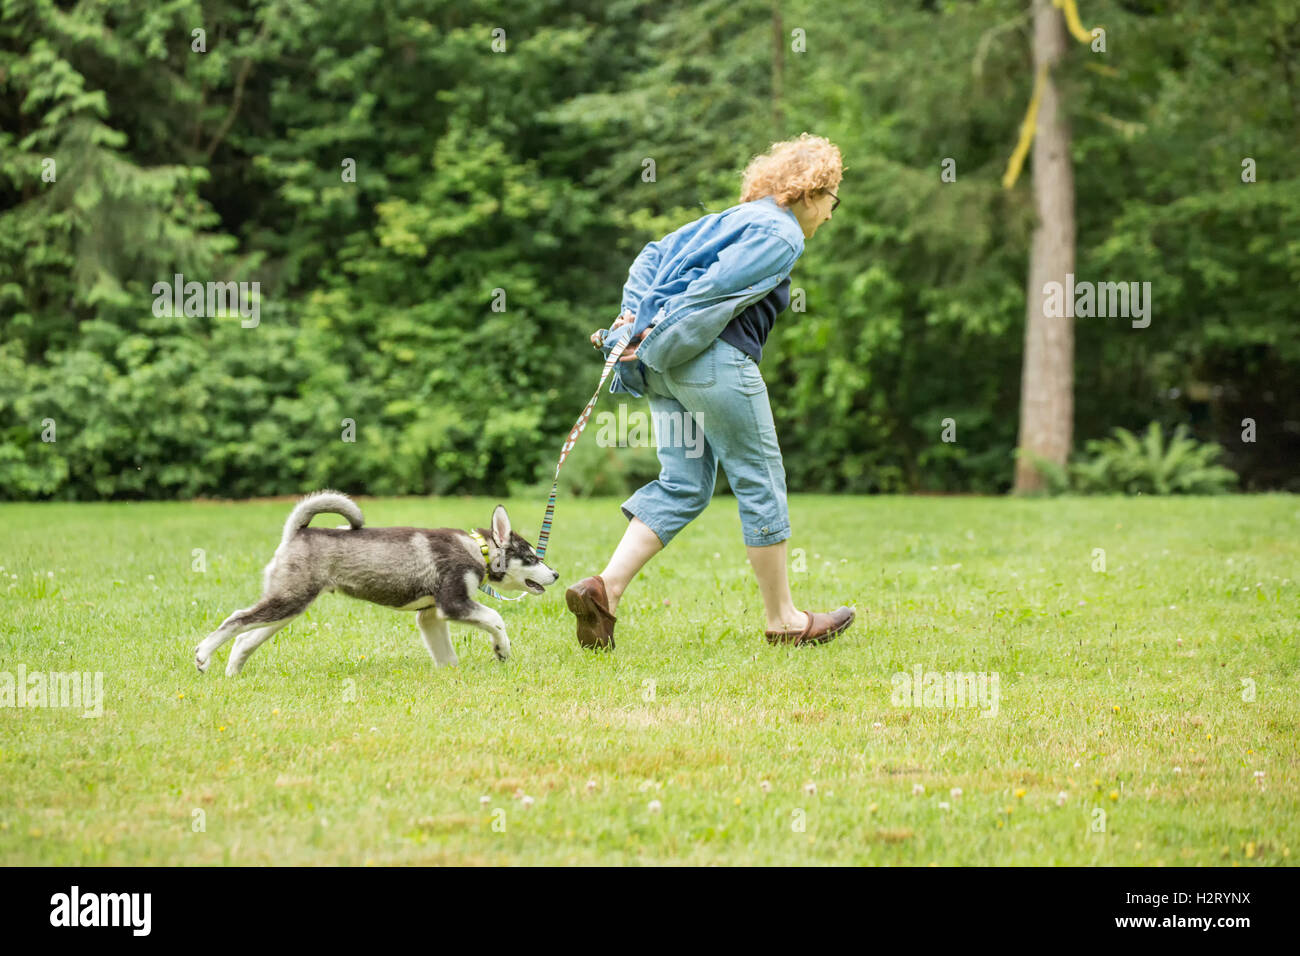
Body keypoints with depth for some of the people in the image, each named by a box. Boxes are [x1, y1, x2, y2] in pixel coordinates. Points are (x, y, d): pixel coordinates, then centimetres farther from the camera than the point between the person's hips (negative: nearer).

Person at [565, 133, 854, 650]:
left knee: (683, 486, 9)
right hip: (715, 359, -9)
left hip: (667, 363, 9)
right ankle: (783, 620, 10)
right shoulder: (782, 235, -5)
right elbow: (718, 289, -15)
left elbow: (653, 256, 19)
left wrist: (635, 317, 7)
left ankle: (605, 587, -5)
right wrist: (657, 344, -13)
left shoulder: (735, 218, 24)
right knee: (760, 481, 2)